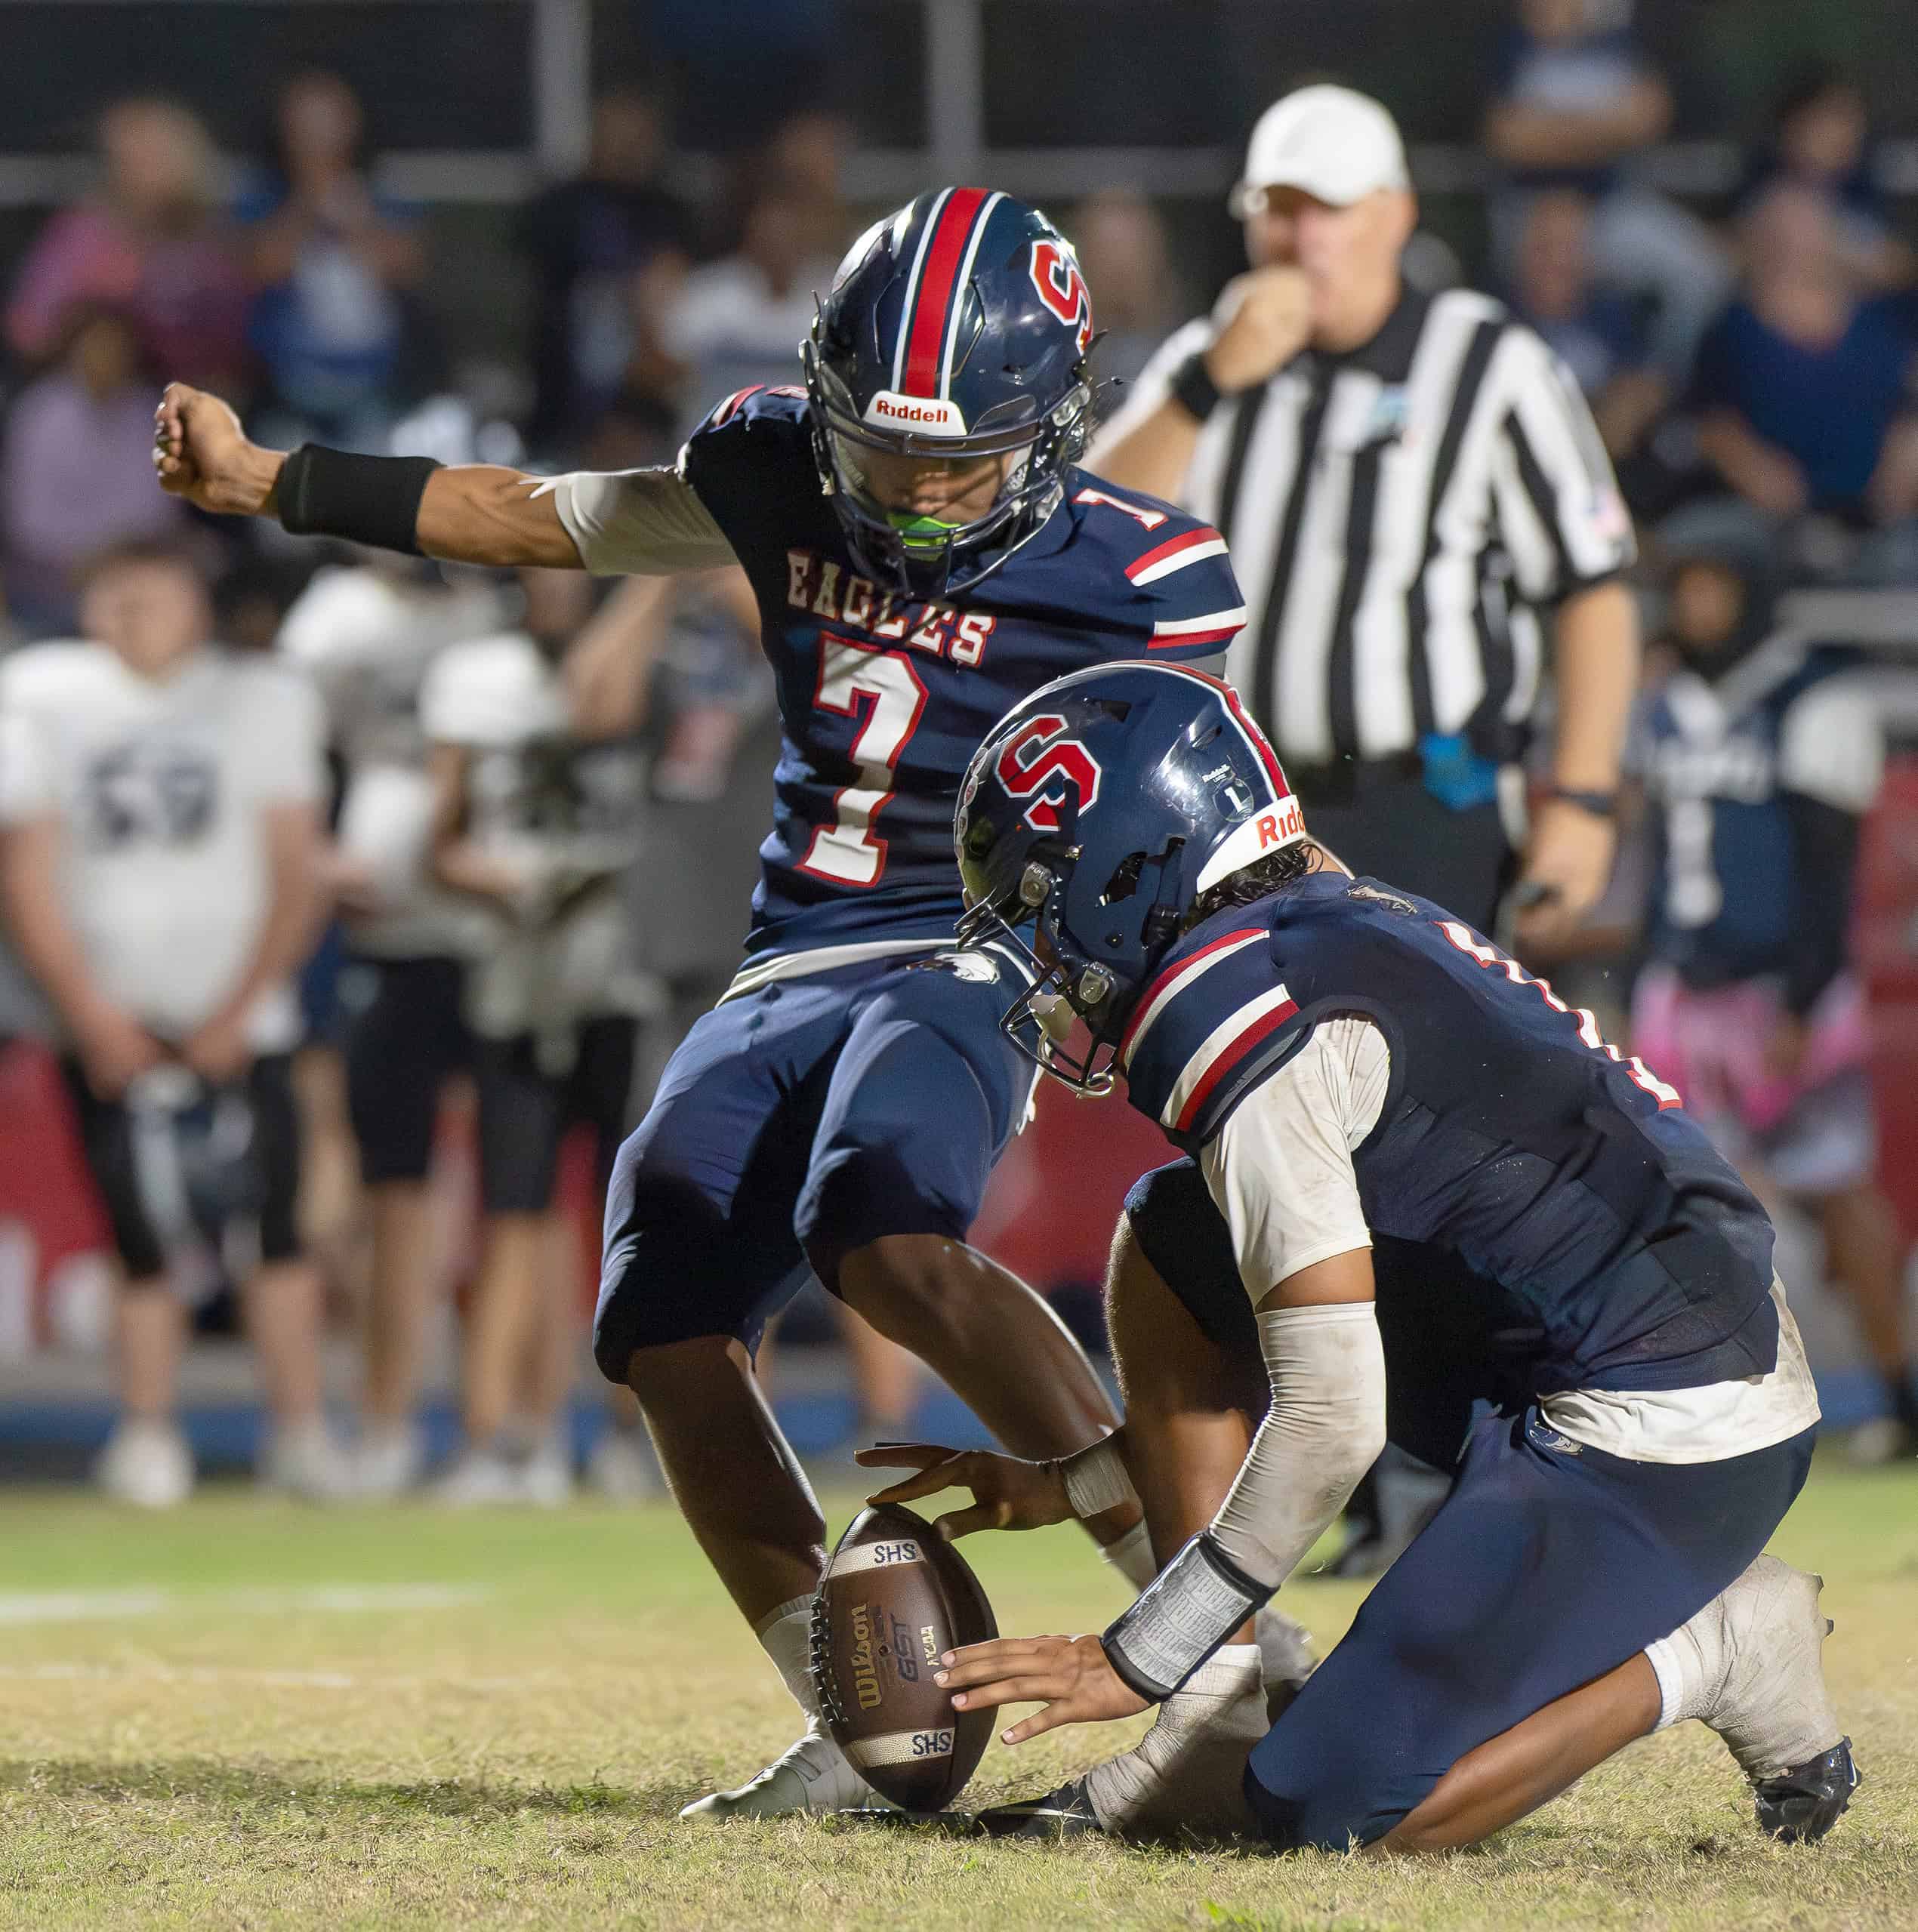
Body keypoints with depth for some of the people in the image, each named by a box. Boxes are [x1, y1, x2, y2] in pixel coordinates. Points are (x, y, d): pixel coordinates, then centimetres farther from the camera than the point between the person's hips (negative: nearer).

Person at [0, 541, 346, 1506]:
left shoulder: (259, 701, 1)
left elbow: (294, 875, 1)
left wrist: (235, 1014, -7)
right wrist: (93, 1016, -8)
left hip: (236, 1022, 0)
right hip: (110, 1024, 0)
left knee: (267, 1225, -9)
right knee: (148, 1239, -5)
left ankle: (300, 1431, -2)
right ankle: (148, 1437, 2)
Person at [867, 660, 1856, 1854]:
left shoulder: (1236, 1017, -16)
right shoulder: (1351, 929, 14)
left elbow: (1332, 1421, -18)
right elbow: (1331, 1334, 23)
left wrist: (1136, 1660, -9)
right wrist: (1071, 1486, 25)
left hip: (1672, 1439, -10)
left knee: (1331, 1819, -13)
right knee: (1170, 1241, 13)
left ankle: (1712, 1653, 2)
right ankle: (1216, 1737, 10)